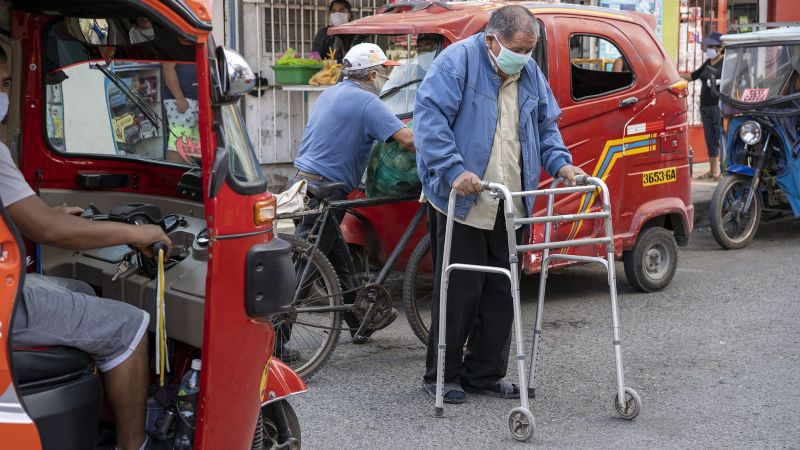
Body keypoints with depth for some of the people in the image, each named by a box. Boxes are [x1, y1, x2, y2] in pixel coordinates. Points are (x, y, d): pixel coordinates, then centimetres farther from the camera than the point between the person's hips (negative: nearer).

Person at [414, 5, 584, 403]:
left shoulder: (529, 73, 12)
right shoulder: (457, 61, -10)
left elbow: (546, 124, 22)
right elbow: (430, 116, -18)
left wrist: (559, 163, 4)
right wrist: (455, 170, -28)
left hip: (508, 206, 7)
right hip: (460, 201, -7)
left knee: (501, 292, 9)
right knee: (459, 291, -3)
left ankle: (484, 373, 21)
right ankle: (441, 376, 10)